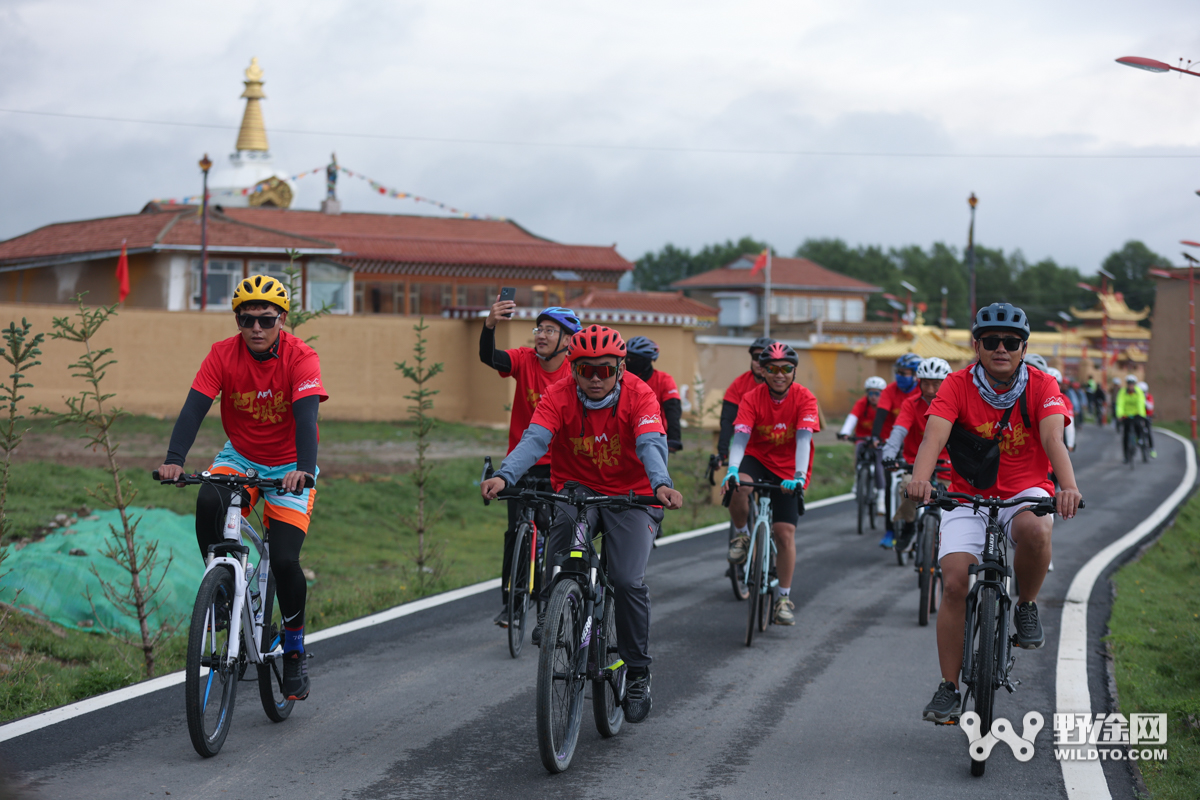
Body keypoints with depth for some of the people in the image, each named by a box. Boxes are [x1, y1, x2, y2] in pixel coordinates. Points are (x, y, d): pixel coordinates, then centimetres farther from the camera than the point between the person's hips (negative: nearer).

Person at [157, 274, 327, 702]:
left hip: (288, 467, -2)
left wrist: (304, 469, -50)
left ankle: (295, 650, 6)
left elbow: (306, 415, -33)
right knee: (208, 502, -32)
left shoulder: (301, 357, -21)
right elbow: (195, 407, -24)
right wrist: (174, 459, -40)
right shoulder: (223, 354, -14)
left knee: (285, 561, -16)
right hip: (240, 457, 2)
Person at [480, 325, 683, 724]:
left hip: (631, 496, -1)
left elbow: (652, 444, -31)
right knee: (566, 519, -35)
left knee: (628, 581, -16)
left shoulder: (639, 395, -16)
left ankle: (638, 676, 0)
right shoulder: (559, 397, -13)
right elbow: (534, 439, -27)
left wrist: (661, 484, -52)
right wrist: (504, 476, -47)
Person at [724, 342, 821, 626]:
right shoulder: (752, 398, -13)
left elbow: (803, 439, -27)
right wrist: (732, 469, -42)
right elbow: (740, 437, -24)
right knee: (738, 487, -35)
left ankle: (784, 598, 8)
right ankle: (742, 535, -5)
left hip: (788, 470, 0)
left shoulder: (805, 399, -16)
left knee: (785, 533, -7)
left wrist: (799, 475, -43)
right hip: (757, 458, 1)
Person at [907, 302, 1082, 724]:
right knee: (954, 583, -14)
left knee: (1035, 531, -35)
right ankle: (948, 688, -1)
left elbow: (1053, 439, -27)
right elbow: (934, 435, -27)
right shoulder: (957, 385, -12)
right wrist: (920, 480, -48)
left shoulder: (1042, 386, -11)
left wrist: (1068, 487, -47)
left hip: (1025, 492, -1)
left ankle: (1026, 607, -5)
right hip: (967, 495, 1)